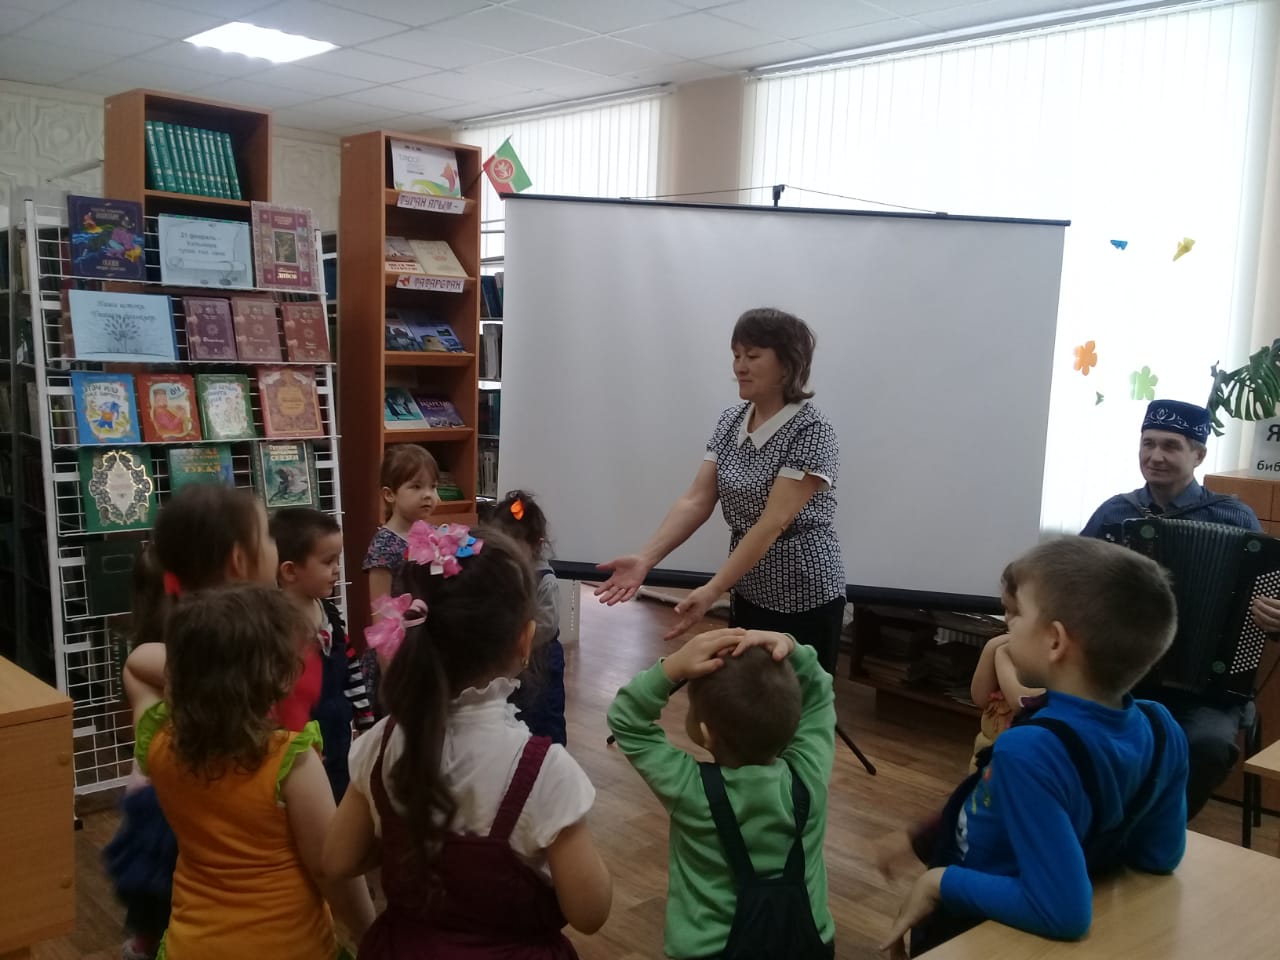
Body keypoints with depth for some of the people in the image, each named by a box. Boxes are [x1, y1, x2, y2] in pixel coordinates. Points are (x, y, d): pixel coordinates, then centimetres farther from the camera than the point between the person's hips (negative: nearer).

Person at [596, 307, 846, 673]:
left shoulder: (811, 432, -18)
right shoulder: (730, 421, 2)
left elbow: (773, 524, -25)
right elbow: (696, 501, -5)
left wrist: (711, 591, -31)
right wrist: (645, 559, -18)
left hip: (803, 603, -6)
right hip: (749, 594, 6)